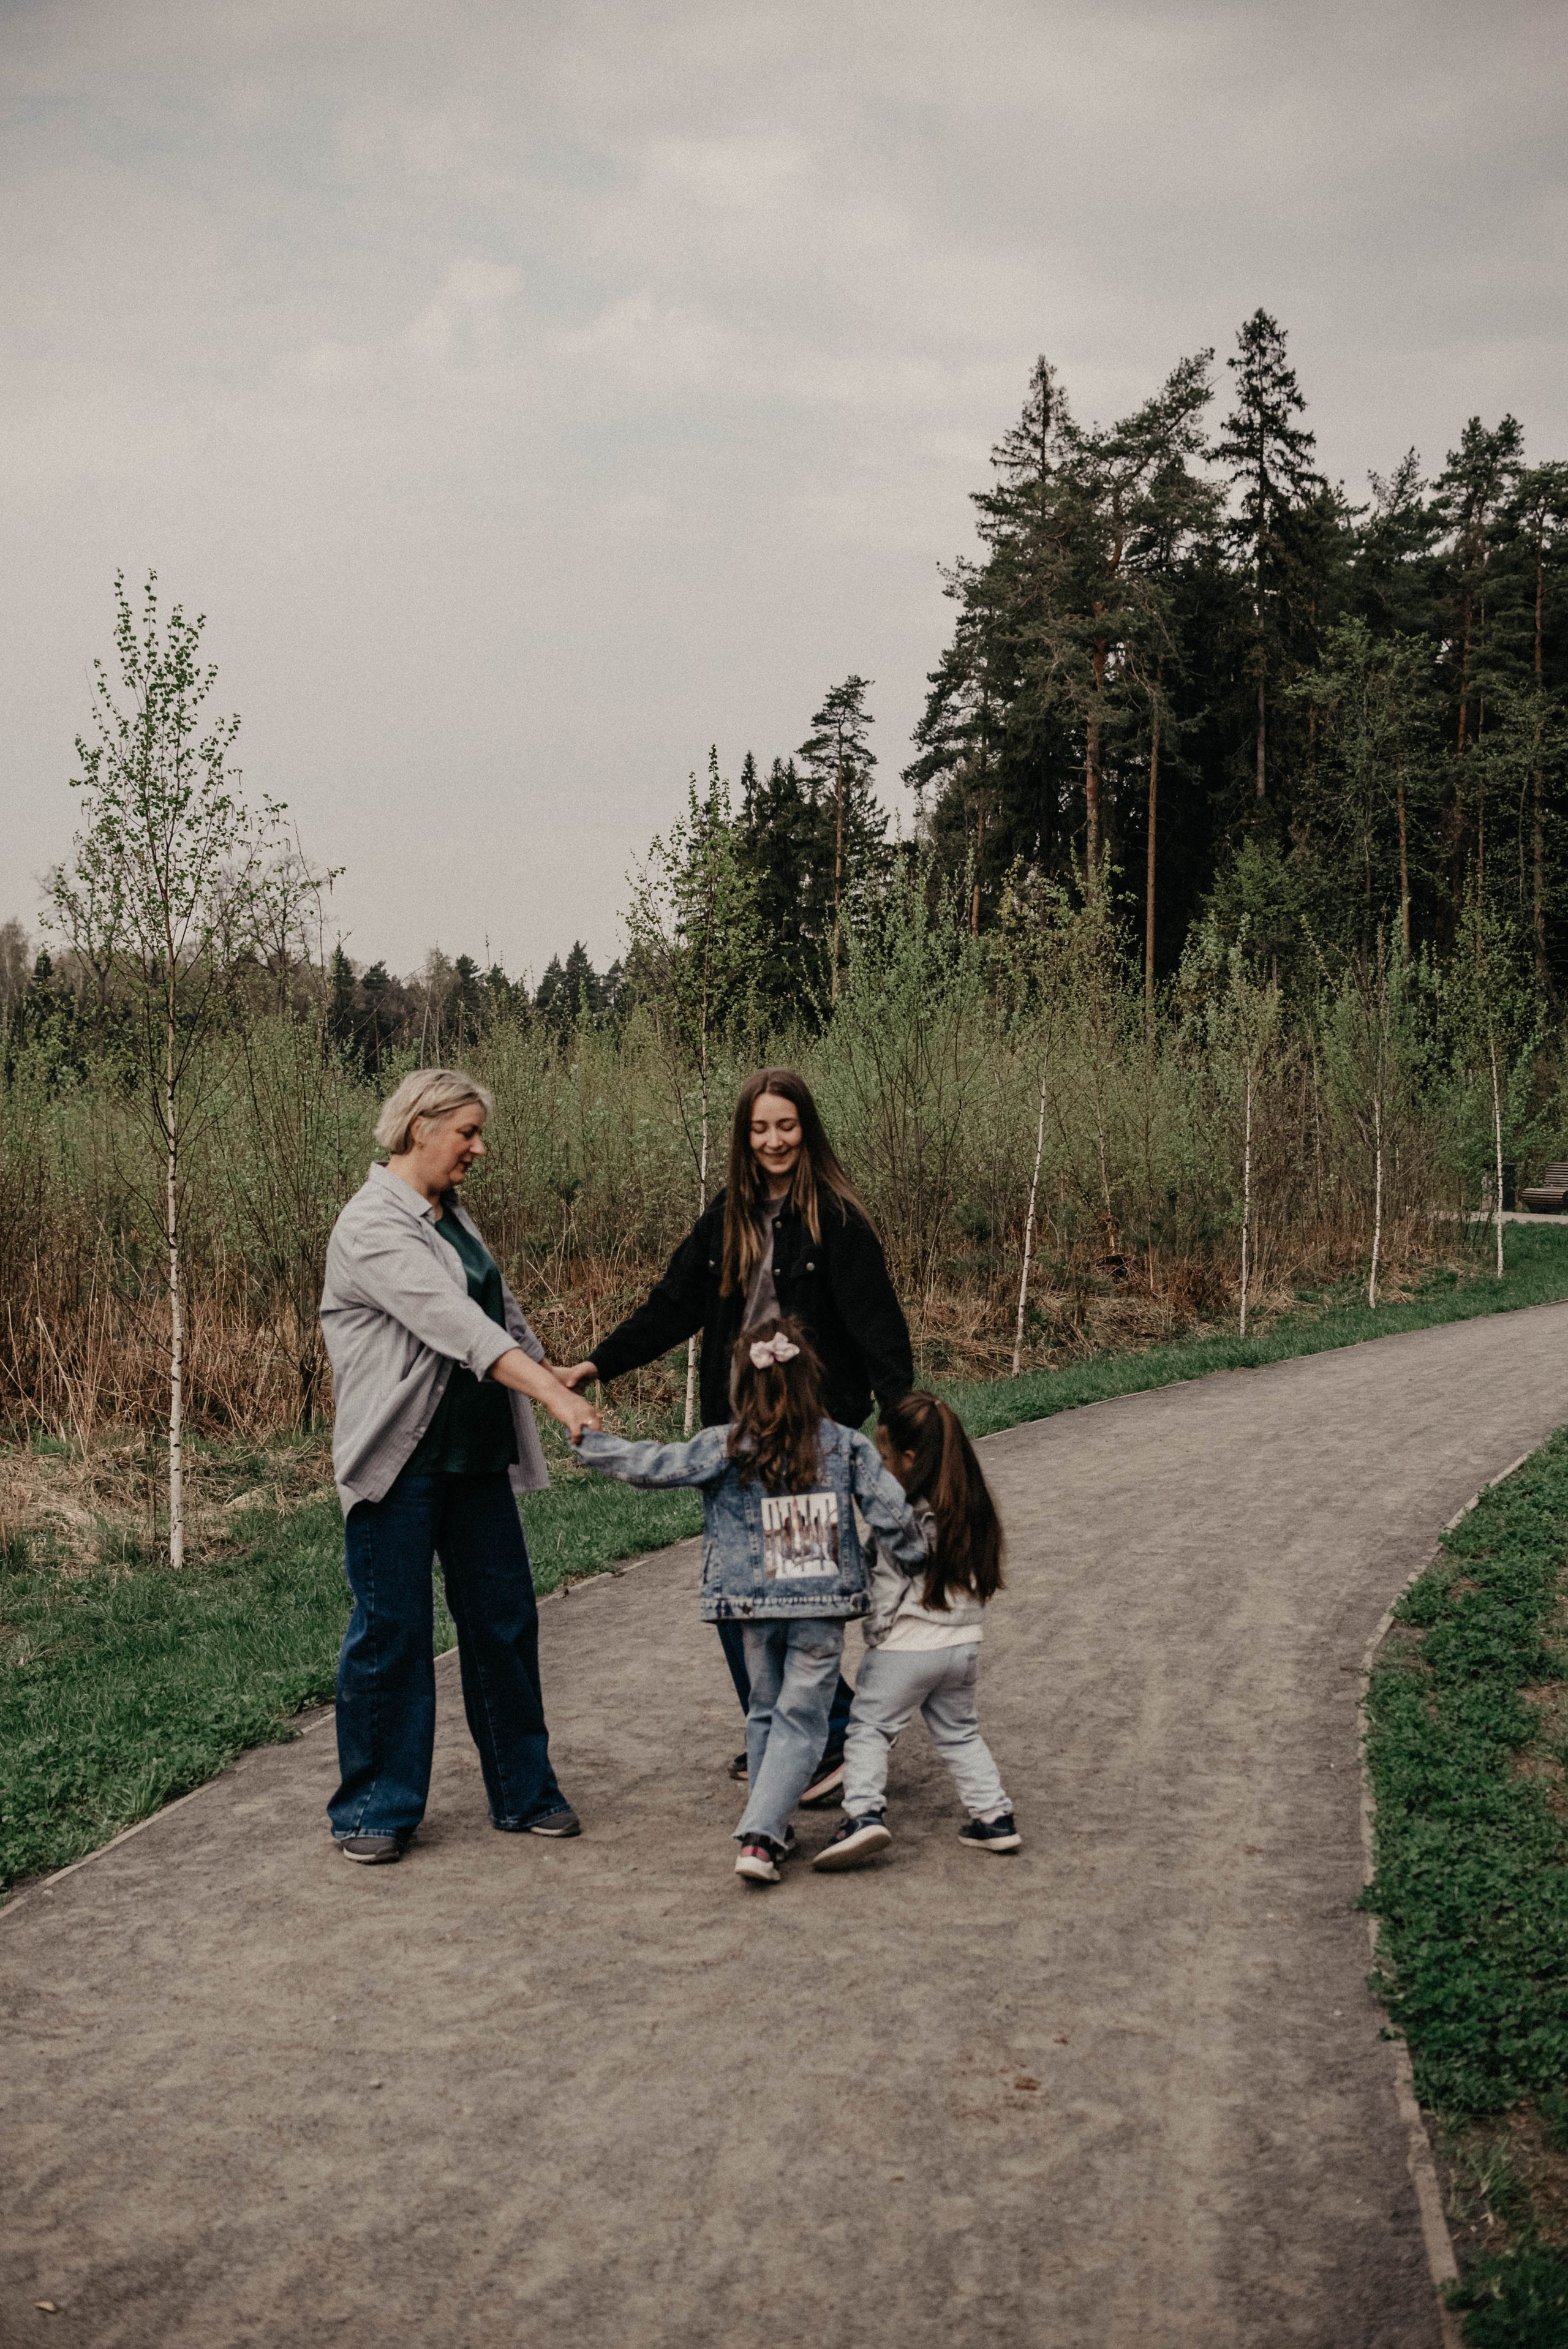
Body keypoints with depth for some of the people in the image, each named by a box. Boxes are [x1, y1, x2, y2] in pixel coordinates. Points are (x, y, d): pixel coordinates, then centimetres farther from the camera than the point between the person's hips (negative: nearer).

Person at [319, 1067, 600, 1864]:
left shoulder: (452, 1214, 14)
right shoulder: (372, 1226, -16)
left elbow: (501, 1313, 24)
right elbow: (455, 1324, -27)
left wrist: (556, 1377, 16)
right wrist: (555, 1395, -33)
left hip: (478, 1456, 8)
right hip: (400, 1464, -8)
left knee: (505, 1619, 10)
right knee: (391, 1628, 0)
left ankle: (523, 1793, 20)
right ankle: (375, 1808, 14)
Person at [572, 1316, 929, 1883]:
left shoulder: (725, 1449, -8)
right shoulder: (847, 1446, -4)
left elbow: (649, 1465, -5)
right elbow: (893, 1517, -4)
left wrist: (587, 1441, 8)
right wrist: (918, 1563, 12)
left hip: (755, 1605, 1)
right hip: (824, 1605, -1)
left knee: (765, 1713, 20)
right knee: (800, 1721, 4)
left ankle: (770, 1825, 28)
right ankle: (760, 1838, -8)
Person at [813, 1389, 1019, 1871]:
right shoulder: (973, 1506, 2)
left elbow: (886, 1591, -13)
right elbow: (981, 1579, 10)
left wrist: (876, 1635, 0)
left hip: (908, 1646, -7)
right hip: (963, 1644, 7)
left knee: (869, 1727, 3)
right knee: (959, 1732, 20)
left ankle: (864, 1814, -11)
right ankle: (994, 1816, 17)